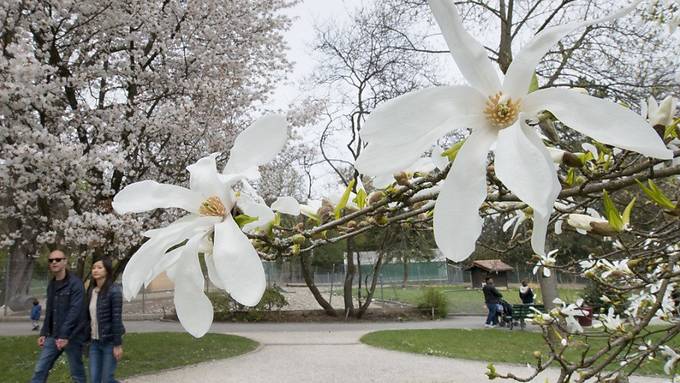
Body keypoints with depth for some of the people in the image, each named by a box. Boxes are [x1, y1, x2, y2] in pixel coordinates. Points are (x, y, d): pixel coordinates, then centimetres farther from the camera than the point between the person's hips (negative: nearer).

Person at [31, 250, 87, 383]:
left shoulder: (75, 283, -12)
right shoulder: (51, 284, 12)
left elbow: (75, 311, -19)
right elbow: (49, 311, 19)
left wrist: (65, 335, -24)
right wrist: (43, 333, 13)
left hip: (72, 336, -7)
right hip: (53, 336, 7)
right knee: (39, 370, 3)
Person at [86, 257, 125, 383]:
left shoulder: (114, 291, -13)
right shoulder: (91, 291, 7)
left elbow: (117, 319, -16)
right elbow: (88, 317, 12)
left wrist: (118, 344, -17)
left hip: (109, 341, -6)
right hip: (94, 342, 6)